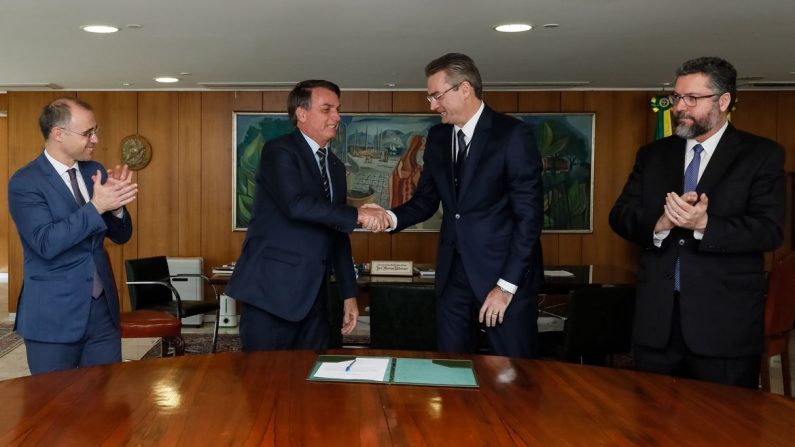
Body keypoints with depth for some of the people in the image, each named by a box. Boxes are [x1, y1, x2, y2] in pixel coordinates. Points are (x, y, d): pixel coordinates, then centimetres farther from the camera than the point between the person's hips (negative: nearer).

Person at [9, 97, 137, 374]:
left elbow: (121, 235, 8)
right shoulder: (24, 182, -11)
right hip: (54, 313, -5)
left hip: (103, 307, 5)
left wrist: (115, 204, -12)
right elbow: (46, 243, -22)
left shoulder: (94, 172, 7)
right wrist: (96, 206, -27)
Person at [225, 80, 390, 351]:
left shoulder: (335, 166, 16)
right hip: (272, 290, -7)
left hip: (313, 295, 7)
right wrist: (356, 215, -21)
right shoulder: (279, 152, -6)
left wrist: (348, 293, 14)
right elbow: (296, 204, -24)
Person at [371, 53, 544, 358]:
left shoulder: (512, 134, -11)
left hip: (504, 274, -5)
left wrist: (507, 285, -15)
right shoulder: (437, 137, 9)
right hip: (453, 274, 6)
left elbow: (529, 214, -13)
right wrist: (391, 217, -11)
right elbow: (426, 200, 11)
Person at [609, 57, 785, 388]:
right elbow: (620, 216, 4)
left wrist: (704, 224, -25)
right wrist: (659, 224, -17)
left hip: (725, 320, -3)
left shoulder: (762, 155, -1)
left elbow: (770, 230, -11)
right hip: (657, 317, 4)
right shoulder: (652, 155, 11)